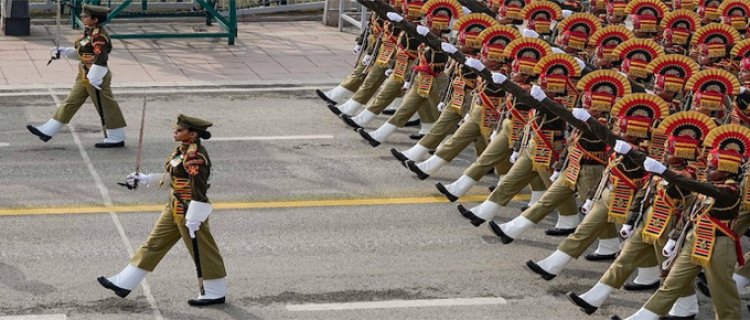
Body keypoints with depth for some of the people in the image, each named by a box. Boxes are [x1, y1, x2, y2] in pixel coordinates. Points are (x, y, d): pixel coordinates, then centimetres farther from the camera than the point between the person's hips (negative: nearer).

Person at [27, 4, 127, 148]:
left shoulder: (99, 36, -21)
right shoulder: (89, 33, 9)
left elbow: (100, 59, -27)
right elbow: (80, 51, 22)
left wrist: (94, 80, -28)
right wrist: (62, 52, 18)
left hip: (96, 77, -11)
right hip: (84, 77, 11)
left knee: (106, 107, 1)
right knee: (70, 102, 12)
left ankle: (116, 138, 14)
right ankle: (47, 131, 17)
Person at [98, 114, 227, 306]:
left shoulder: (196, 156, -23)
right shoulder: (182, 151, 7)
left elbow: (198, 191, -24)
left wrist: (193, 221, -23)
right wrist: (144, 179, 24)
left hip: (190, 211, -10)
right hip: (174, 209, 11)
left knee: (202, 251, 4)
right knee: (153, 244, 13)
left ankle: (215, 293, 20)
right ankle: (124, 284, 19)